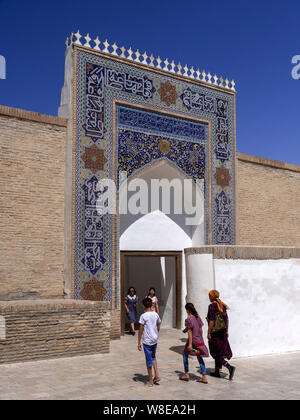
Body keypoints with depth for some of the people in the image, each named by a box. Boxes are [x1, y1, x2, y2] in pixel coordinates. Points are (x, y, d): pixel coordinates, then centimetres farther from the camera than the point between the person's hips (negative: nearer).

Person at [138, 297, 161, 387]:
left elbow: (141, 330, -12)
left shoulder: (143, 316, -14)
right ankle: (157, 375, 15)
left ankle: (150, 381, 14)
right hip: (155, 339, 5)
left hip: (147, 341, -5)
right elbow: (158, 328, 11)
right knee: (153, 357, 24)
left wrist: (139, 342, -6)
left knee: (149, 360, 4)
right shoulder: (156, 315, 2)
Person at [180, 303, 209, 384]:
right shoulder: (198, 317, 5)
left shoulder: (188, 319, -16)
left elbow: (190, 332, -18)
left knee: (185, 355, 13)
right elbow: (200, 329, 10)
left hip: (193, 341, -6)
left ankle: (186, 374, 17)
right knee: (200, 358, 13)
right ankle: (204, 377, 11)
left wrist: (190, 344, -17)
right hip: (200, 341, 6)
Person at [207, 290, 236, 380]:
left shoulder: (212, 306, -15)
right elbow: (227, 319, 10)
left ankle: (230, 367, -16)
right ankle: (217, 372, 25)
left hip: (215, 332, -8)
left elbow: (212, 321, -19)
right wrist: (226, 331, 17)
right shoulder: (222, 305, 6)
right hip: (222, 332, 8)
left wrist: (208, 333, -13)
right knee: (219, 352, 17)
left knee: (217, 353, 0)